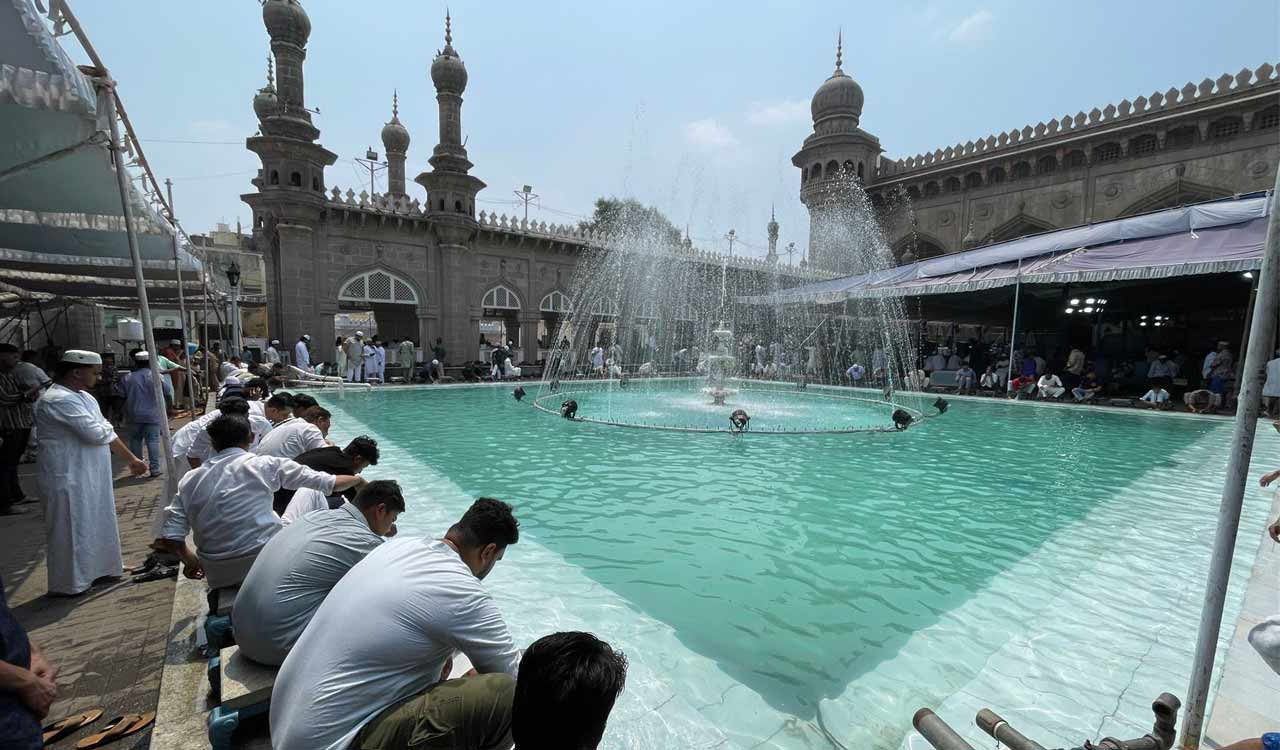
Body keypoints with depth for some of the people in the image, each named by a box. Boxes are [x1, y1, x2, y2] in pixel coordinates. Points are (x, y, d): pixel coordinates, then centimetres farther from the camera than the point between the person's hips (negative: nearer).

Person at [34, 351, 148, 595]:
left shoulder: (83, 397, 12)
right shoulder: (59, 399, -20)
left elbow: (107, 434, 16)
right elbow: (97, 433, -25)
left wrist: (131, 459, 15)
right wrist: (106, 428, -2)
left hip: (92, 476, 9)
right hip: (70, 480, -9)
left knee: (99, 524, 19)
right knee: (72, 530, 4)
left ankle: (100, 568, 35)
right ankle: (69, 583, 19)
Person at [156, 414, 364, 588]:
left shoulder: (189, 480, 5)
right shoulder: (265, 465, -6)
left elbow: (169, 539, 0)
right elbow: (328, 483, -3)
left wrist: (192, 562, 18)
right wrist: (357, 479, 15)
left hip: (218, 577, 5)